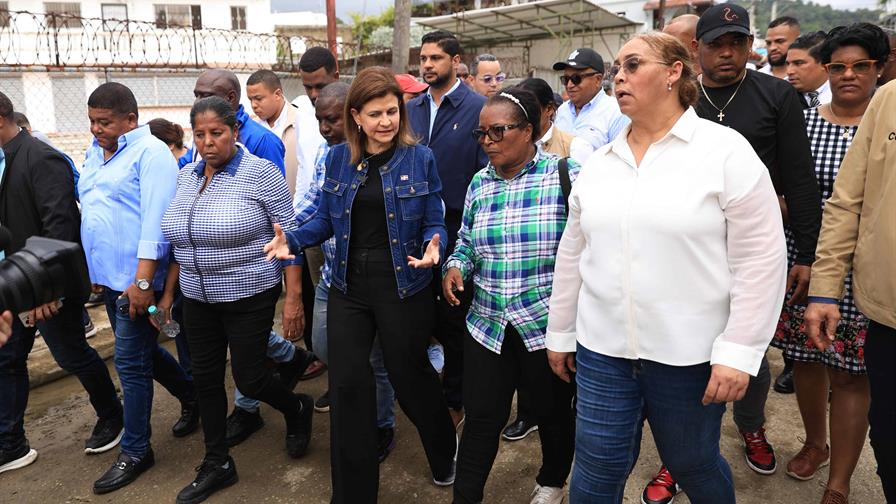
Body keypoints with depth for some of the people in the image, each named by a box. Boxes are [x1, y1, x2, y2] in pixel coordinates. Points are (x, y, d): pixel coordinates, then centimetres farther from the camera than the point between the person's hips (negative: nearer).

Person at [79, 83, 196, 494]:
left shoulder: (150, 153, -12)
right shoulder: (94, 152, 13)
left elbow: (155, 221, -19)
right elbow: (88, 209, 19)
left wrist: (143, 281, -24)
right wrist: (90, 270, 15)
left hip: (135, 280, -8)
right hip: (107, 277, 8)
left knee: (131, 363, -1)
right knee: (142, 351, 18)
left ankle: (135, 451, 14)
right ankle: (192, 397, 39)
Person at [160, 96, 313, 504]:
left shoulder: (261, 172, -13)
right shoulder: (185, 176, 5)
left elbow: (288, 236, -13)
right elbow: (178, 241, 14)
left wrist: (294, 298, -16)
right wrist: (168, 293, 13)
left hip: (250, 296, -6)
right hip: (198, 298, 6)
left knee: (248, 376, 1)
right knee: (206, 378, 11)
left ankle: (297, 410, 34)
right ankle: (217, 465, 29)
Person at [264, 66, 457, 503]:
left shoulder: (419, 158, -6)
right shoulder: (338, 158, 3)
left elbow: (434, 222, -4)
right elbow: (327, 219, 7)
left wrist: (433, 246, -26)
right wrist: (293, 240, -10)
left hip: (403, 287, -3)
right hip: (348, 288, 3)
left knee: (409, 377, 12)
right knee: (347, 385, 6)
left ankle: (445, 452, 45)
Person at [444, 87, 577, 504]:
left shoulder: (566, 176, -9)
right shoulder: (479, 183, 7)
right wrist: (455, 266, -3)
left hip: (550, 326, -3)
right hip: (488, 325, 3)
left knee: (552, 414, 18)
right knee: (480, 419, 8)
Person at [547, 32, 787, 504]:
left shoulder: (725, 151, -8)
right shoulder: (599, 162, 6)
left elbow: (760, 259, -10)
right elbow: (572, 253, 11)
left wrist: (739, 351, -13)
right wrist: (559, 333, 14)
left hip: (689, 355, -3)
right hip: (602, 348, 4)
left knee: (693, 466, 17)